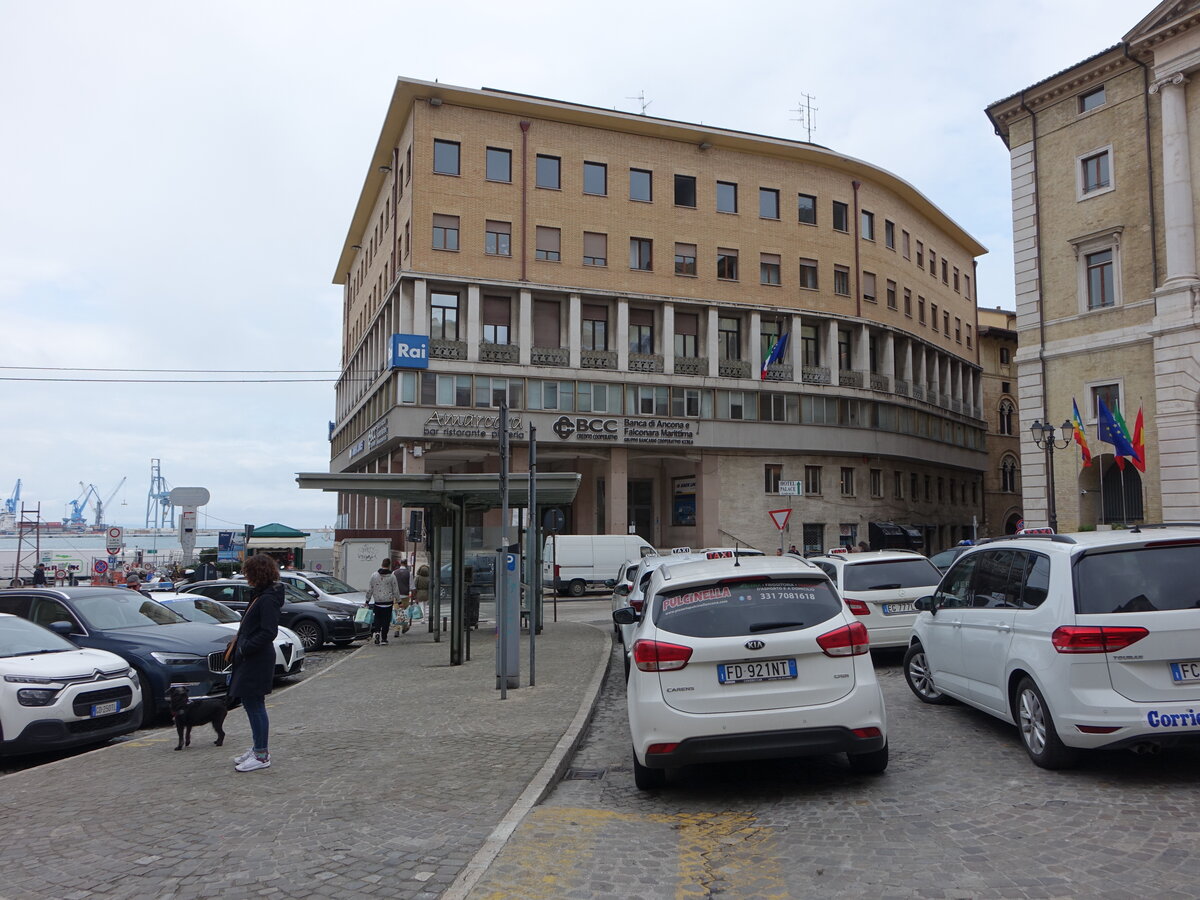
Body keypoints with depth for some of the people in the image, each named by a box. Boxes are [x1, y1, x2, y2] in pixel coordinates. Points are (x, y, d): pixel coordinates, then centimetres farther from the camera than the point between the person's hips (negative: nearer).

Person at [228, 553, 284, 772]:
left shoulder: (268, 599, -19)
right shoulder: (260, 595, 13)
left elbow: (269, 632, -25)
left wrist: (245, 647, -19)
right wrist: (240, 642, 9)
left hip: (257, 661, -10)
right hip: (250, 658, 10)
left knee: (254, 705, -3)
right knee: (252, 704, 17)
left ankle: (261, 756, 5)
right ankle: (258, 749, 28)